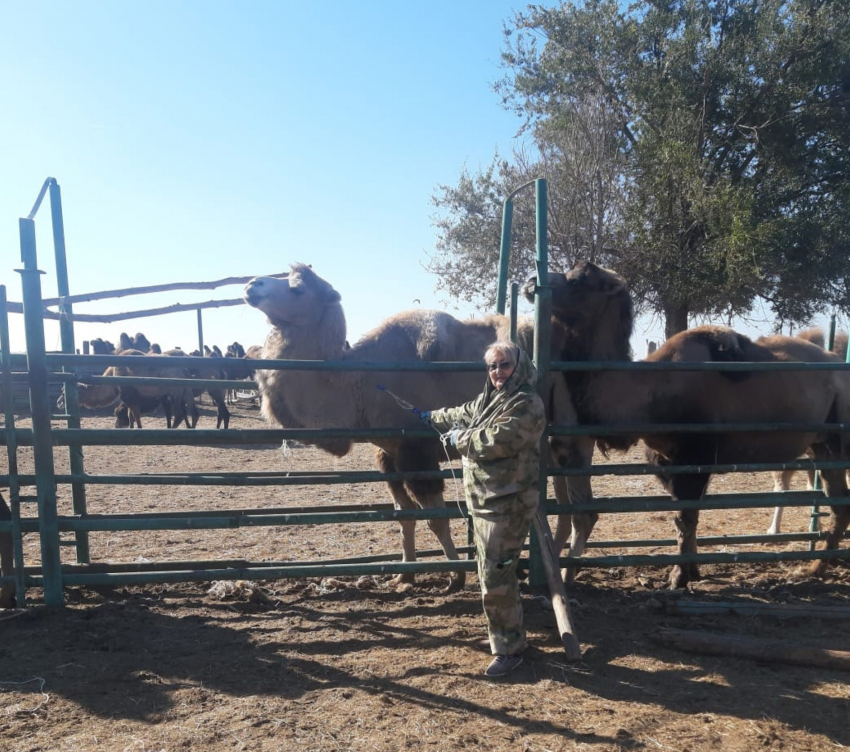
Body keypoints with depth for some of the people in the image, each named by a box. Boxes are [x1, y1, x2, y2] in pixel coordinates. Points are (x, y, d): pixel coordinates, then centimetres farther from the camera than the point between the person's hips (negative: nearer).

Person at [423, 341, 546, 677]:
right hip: (484, 499, 10)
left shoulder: (526, 404, -15)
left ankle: (509, 649, 6)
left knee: (495, 577, -9)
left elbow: (496, 440, -25)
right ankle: (507, 634, 33)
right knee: (494, 572, 18)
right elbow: (463, 415, 34)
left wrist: (459, 439, -9)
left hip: (508, 503, -10)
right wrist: (432, 417, 47)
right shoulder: (489, 399, 15)